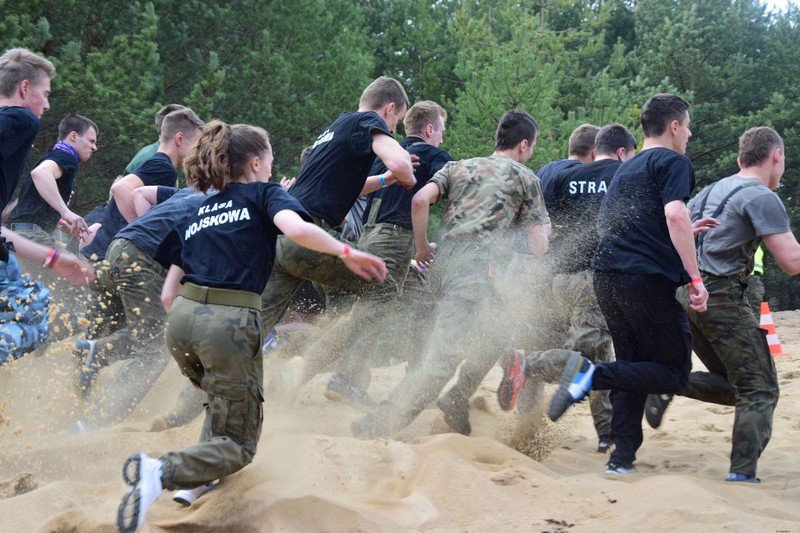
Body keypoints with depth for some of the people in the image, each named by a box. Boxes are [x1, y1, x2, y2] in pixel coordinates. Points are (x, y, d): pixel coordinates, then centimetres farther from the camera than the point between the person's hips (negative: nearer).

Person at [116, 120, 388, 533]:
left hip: (182, 318, 6)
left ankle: (198, 480, 21)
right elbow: (297, 229, -15)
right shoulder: (264, 194, 10)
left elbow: (168, 294, 19)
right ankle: (162, 473, -22)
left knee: (225, 402, 35)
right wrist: (346, 252, -5)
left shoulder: (198, 213, 24)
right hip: (229, 324, -6)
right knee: (237, 445, 2)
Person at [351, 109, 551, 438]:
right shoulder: (525, 177, 13)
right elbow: (537, 247, 12)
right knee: (443, 359, -15)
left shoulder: (458, 167, 25)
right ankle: (378, 426, -24)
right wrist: (544, 231, 33)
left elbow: (420, 200, 5)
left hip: (443, 262, 7)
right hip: (476, 267, -7)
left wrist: (422, 248, 15)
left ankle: (456, 403, 19)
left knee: (495, 335, 24)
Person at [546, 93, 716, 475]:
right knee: (674, 373, -1)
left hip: (606, 277, 8)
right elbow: (675, 214, -18)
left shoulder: (625, 170, 25)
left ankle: (622, 458, 4)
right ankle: (593, 375, -21)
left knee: (633, 369, 14)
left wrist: (684, 234, 36)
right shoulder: (673, 162, -1)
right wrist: (695, 277, -18)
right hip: (648, 279, -8)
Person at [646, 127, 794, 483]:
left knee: (730, 386, 16)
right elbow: (791, 262, -14)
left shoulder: (710, 192, 19)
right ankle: (742, 475, -14)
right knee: (759, 390, -4)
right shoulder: (763, 198, -7)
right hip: (722, 297, -8)